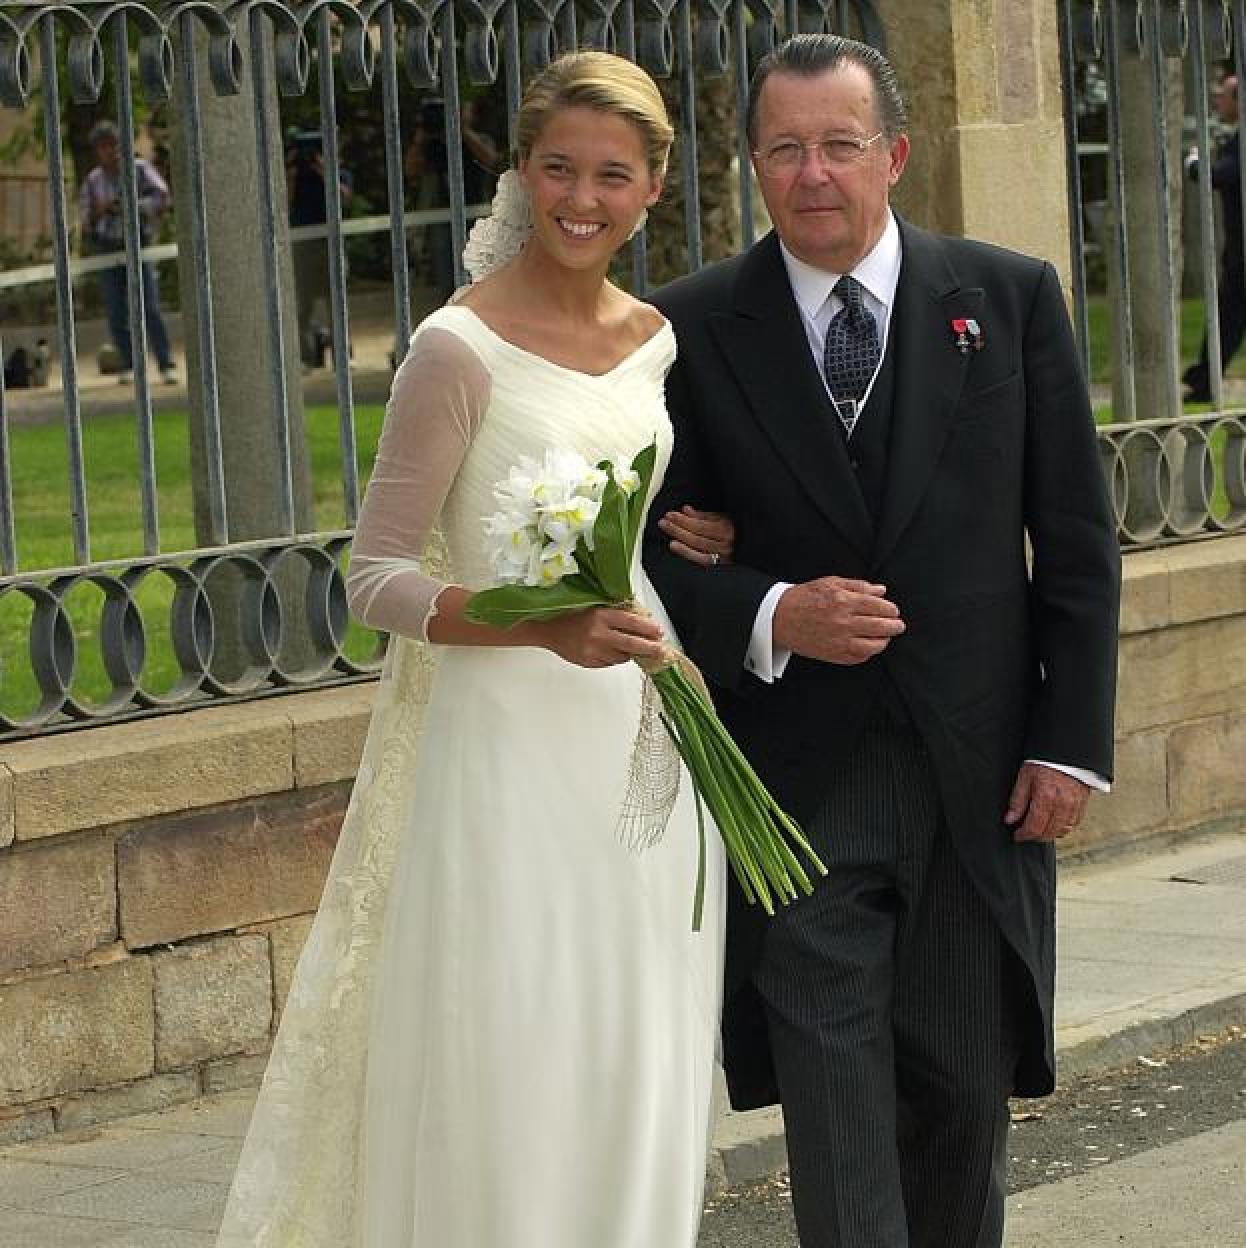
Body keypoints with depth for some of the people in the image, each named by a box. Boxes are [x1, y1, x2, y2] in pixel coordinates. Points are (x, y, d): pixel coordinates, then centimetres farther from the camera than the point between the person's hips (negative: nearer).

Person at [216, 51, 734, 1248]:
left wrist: (708, 542, 2)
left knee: (636, 1079, 9)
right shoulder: (462, 350, -10)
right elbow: (376, 577, -11)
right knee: (509, 1075, -4)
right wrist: (545, 626, -23)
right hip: (508, 738, -6)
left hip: (640, 738, 6)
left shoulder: (660, 340, 8)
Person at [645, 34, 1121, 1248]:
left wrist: (1071, 740, -1)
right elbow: (653, 546, 2)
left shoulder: (1011, 298, 2)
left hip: (977, 777, 2)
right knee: (833, 1103, -6)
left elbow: (1077, 543, 5)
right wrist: (767, 618, -17)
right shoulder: (695, 327, -1)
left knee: (962, 1098, 12)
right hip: (798, 784, -1)